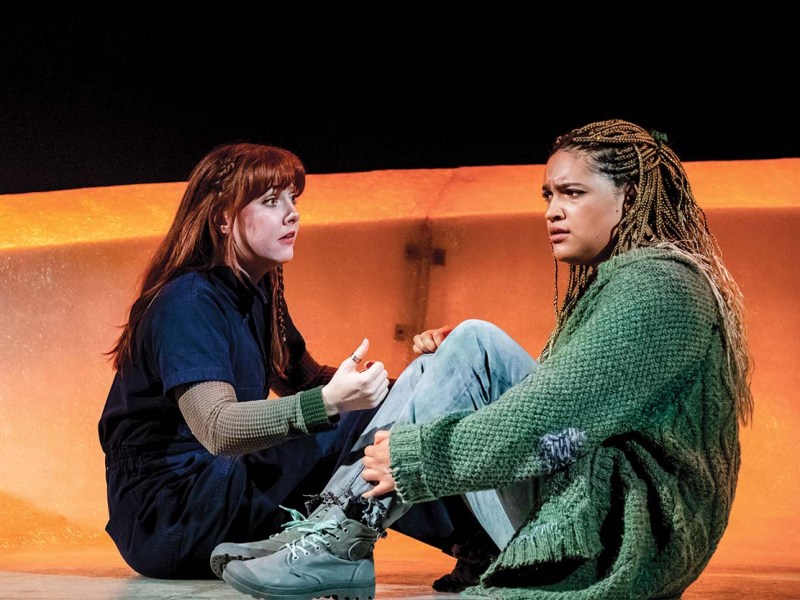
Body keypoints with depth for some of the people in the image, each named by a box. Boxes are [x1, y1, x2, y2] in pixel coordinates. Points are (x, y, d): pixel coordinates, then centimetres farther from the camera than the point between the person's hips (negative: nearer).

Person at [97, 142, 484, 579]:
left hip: (219, 485, 9)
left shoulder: (257, 293, 14)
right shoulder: (187, 301, -16)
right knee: (363, 426, -23)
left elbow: (305, 381, 17)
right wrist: (328, 402, -43)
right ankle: (470, 539, -17)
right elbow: (216, 428, -29)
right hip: (166, 516, -9)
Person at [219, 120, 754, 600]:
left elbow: (548, 414, -21)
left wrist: (415, 454, -14)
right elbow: (555, 398, 17)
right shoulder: (614, 283, 21)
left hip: (634, 537, -10)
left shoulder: (657, 285, -12)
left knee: (476, 345, -16)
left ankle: (342, 542, -16)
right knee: (462, 349, 7)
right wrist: (454, 364, 3)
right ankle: (341, 518, -5)